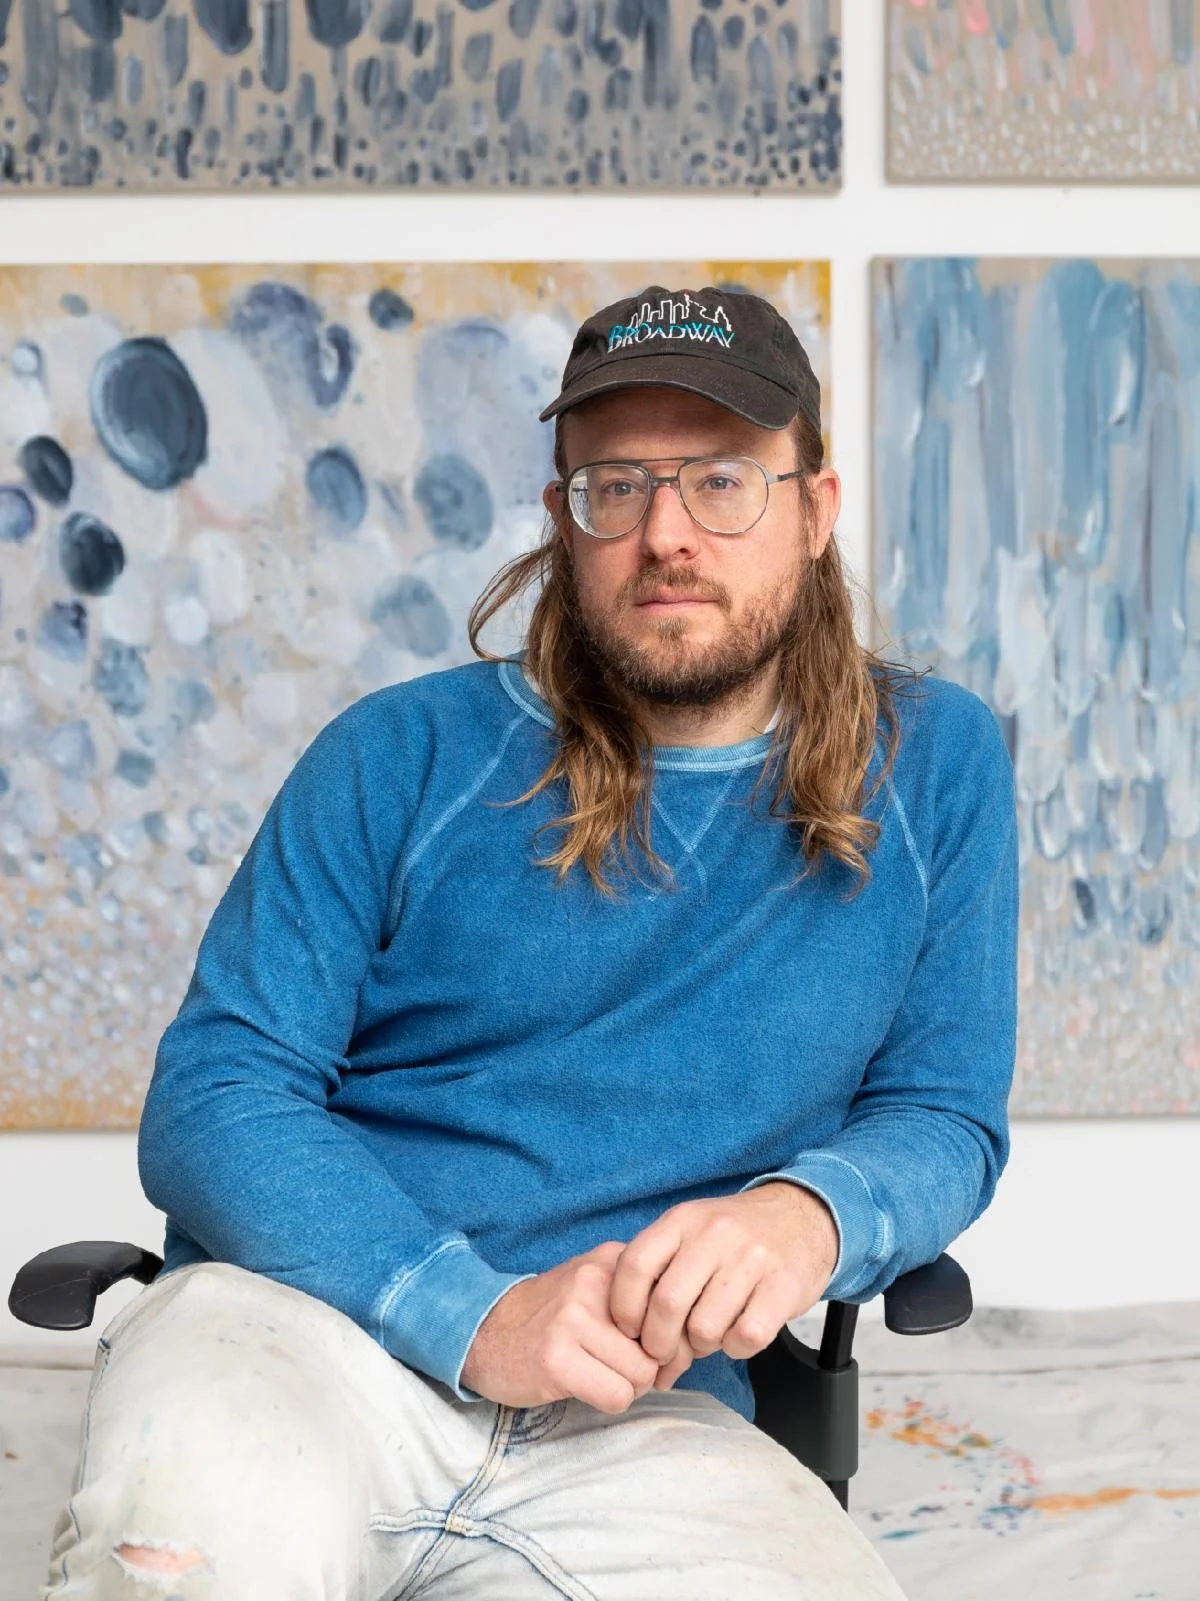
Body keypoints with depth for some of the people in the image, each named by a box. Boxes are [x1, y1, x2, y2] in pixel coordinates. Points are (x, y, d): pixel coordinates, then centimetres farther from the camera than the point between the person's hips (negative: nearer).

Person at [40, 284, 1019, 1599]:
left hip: (644, 1421, 2)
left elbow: (945, 1110, 12)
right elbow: (209, 1099, -1)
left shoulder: (935, 765, 9)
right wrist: (474, 1316, -17)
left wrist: (810, 1214, -12)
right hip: (309, 1331, -1)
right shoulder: (403, 758, 4)